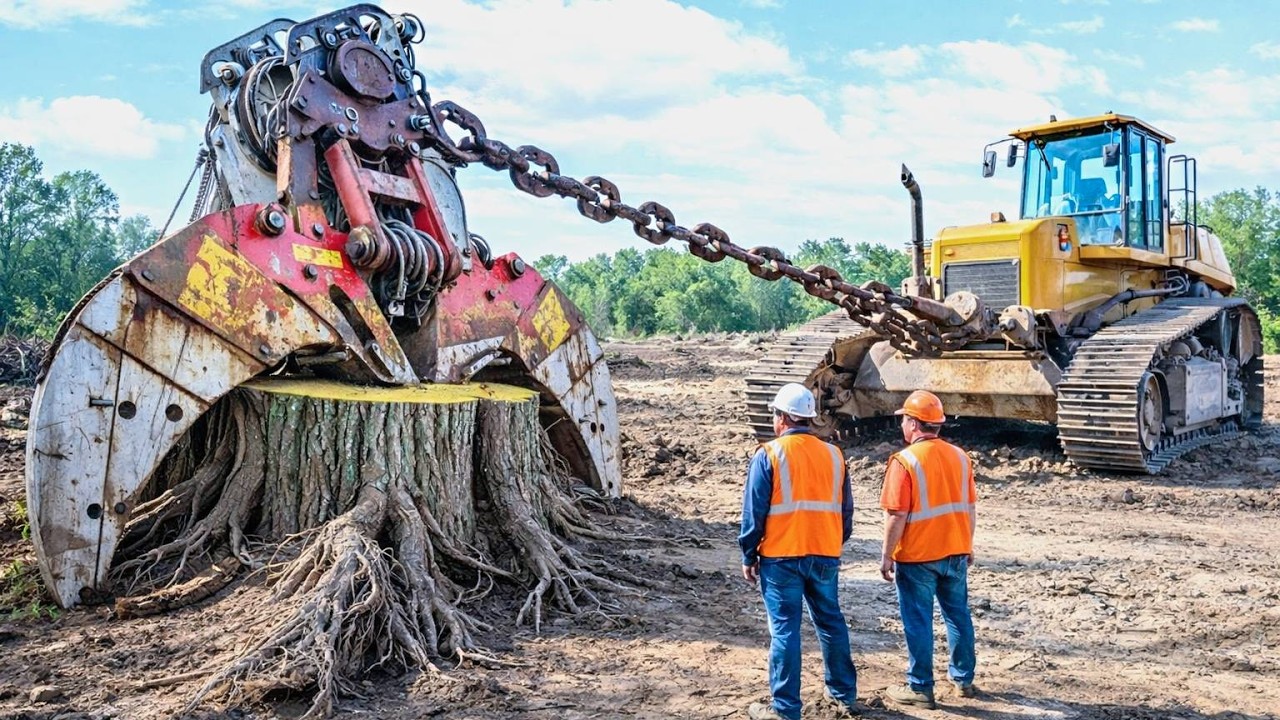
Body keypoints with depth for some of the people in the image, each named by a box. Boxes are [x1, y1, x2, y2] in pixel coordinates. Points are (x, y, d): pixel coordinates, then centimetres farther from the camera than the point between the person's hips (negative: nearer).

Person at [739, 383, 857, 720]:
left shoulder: (768, 455, -9)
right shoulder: (833, 454, 5)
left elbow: (754, 512, -8)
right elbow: (846, 510, 11)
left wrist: (749, 557, 2)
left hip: (781, 557, -4)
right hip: (825, 555, 5)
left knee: (784, 629, 2)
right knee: (831, 623, 18)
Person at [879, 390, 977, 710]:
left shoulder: (905, 460, -16)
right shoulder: (959, 456, 2)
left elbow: (897, 516, -18)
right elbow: (970, 508, 8)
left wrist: (887, 555, -9)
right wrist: (967, 545, 19)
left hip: (917, 557, -6)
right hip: (955, 553, 6)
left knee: (918, 622, 4)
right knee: (958, 615, 18)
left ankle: (920, 688, 12)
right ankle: (964, 679, 30)